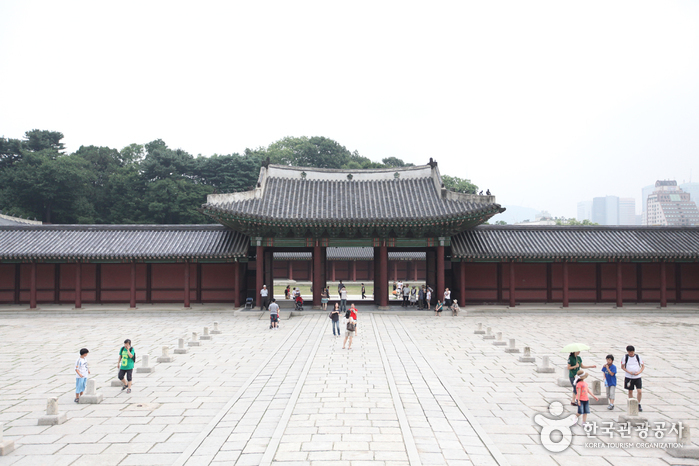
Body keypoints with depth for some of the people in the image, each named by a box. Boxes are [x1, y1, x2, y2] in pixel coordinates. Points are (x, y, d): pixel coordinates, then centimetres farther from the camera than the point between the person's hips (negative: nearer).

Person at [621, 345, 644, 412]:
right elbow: (622, 367, 2)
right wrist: (628, 372, -14)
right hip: (629, 377, 0)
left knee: (639, 391, -9)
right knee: (630, 391, 8)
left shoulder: (638, 356, -1)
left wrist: (639, 372, -10)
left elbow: (643, 366, 6)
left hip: (637, 377, 0)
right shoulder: (625, 357, -3)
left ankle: (639, 404, 10)